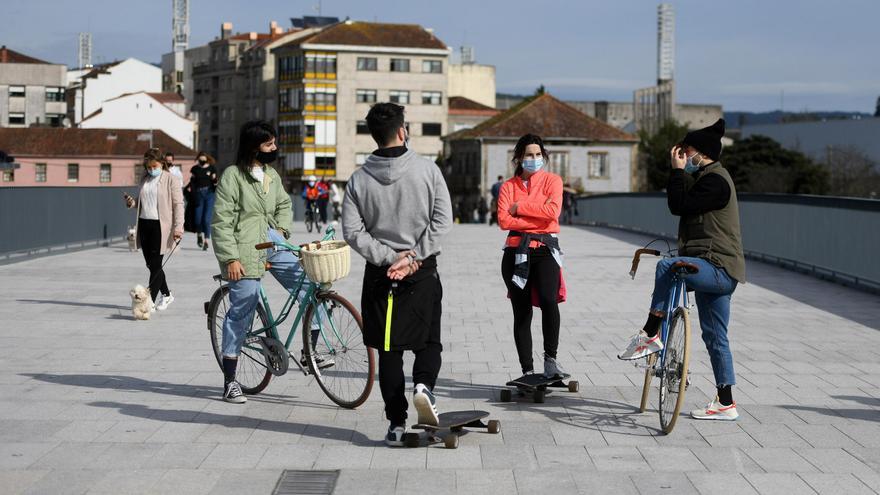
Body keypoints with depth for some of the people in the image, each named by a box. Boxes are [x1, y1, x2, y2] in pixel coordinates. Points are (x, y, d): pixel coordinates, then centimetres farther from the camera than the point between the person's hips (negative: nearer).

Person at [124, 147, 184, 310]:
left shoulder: (171, 180, -3)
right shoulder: (144, 180, 15)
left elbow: (178, 204, -8)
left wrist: (178, 227, -17)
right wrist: (132, 202, 1)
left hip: (161, 226, -6)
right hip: (144, 224, 7)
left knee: (155, 264, -5)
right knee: (150, 264, 11)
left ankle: (151, 300, 0)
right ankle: (166, 294, 27)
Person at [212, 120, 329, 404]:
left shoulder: (272, 175, 12)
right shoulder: (232, 176, -9)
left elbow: (284, 205, 26)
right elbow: (221, 222, -12)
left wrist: (282, 228, 5)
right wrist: (230, 258, -17)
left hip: (271, 242, 7)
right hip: (243, 248, -7)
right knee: (242, 311, -5)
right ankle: (230, 382, 5)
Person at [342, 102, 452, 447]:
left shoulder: (359, 180, -1)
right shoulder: (427, 170, -5)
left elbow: (353, 232, -7)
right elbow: (442, 220, -11)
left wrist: (390, 258, -7)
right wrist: (412, 257, -11)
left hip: (379, 275, 1)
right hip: (423, 273, -1)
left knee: (389, 351, 8)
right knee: (429, 340, 15)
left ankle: (396, 423, 7)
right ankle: (424, 385, -13)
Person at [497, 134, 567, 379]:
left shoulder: (552, 180, 7)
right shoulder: (508, 186, 11)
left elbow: (552, 211, -11)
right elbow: (503, 220, -4)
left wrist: (519, 207, -6)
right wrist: (537, 217, -8)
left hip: (545, 250, -2)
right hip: (516, 251, 2)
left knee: (548, 300, -25)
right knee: (521, 312, 3)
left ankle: (550, 358, -16)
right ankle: (527, 370, 9)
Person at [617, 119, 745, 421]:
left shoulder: (715, 180, -13)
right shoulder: (706, 177, 21)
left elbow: (679, 206, -16)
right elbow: (679, 203, 19)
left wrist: (677, 170, -10)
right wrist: (680, 172, 12)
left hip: (717, 269, -11)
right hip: (714, 270, 11)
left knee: (667, 266, -31)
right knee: (715, 337, 11)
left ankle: (650, 336, -21)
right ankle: (726, 404, 16)